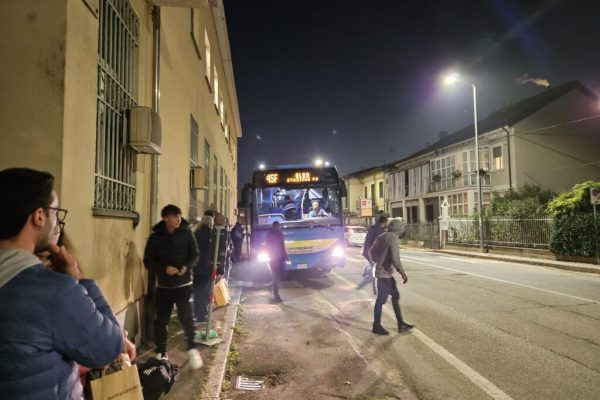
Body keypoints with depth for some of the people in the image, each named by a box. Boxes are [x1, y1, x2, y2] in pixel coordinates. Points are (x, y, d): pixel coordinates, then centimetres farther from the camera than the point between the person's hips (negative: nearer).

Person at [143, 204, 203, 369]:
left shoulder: (187, 234, -4)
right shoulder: (155, 237, -5)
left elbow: (195, 255, 1)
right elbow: (148, 261, -3)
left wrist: (187, 267, -18)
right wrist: (164, 268, -20)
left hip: (183, 283, -1)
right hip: (163, 285, 1)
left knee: (186, 317, -4)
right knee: (161, 320, 8)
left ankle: (192, 349, 16)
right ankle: (161, 352, 26)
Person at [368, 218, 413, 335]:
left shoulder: (381, 236, 8)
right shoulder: (393, 239, -18)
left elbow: (371, 252, 13)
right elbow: (395, 259, -23)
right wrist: (403, 274, -14)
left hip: (380, 271, 9)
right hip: (385, 273, -9)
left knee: (395, 296, 16)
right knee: (381, 300, 1)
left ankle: (401, 323, 23)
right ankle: (376, 326, 12)